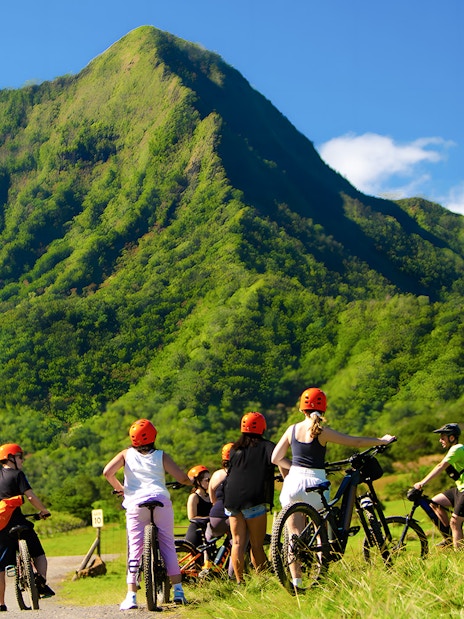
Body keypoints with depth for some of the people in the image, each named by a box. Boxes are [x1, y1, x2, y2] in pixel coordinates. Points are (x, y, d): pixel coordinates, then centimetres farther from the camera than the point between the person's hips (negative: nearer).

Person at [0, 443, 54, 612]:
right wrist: (44, 510, 4)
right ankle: (41, 579, -16)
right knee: (38, 554, 10)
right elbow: (31, 497, -11)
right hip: (16, 521, -5)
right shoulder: (17, 475, -3)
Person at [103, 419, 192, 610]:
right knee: (168, 545, 9)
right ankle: (178, 590, 5)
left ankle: (131, 596, -4)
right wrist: (190, 482, 25)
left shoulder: (126, 454, 9)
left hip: (135, 503, 0)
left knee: (135, 548, 3)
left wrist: (119, 488, 15)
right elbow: (182, 478, 1)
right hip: (161, 501, 0)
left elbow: (107, 472, -3)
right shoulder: (161, 456, 7)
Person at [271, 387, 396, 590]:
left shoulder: (292, 429, 4)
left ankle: (296, 581, 5)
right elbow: (356, 442, -4)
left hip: (294, 482, 3)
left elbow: (276, 458, 8)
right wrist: (382, 440, 10)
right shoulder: (322, 432, -8)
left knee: (294, 534, 7)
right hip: (314, 484, -3)